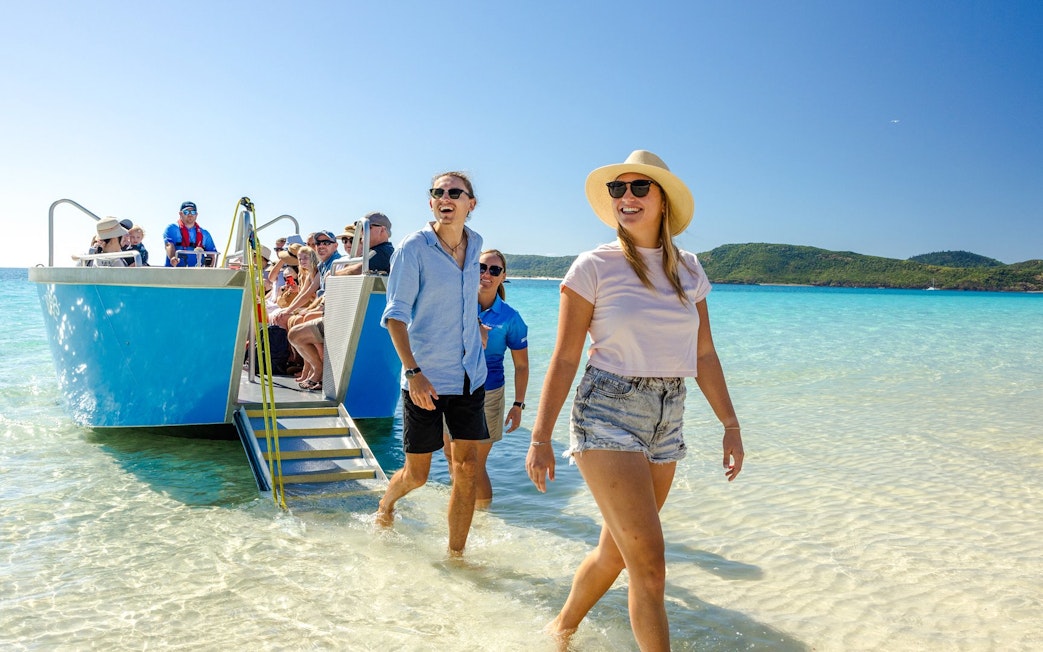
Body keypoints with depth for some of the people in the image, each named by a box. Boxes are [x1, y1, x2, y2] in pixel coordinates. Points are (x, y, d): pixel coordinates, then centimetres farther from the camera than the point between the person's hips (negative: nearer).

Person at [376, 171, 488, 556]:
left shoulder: (475, 244, 7)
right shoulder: (413, 248, -11)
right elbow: (395, 315, -14)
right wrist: (413, 371, -23)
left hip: (469, 375, 5)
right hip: (425, 377, -4)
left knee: (467, 466, 2)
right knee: (416, 474, 6)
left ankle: (455, 555, 16)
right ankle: (385, 504, 41)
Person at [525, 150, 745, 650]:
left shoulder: (688, 269, 8)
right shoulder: (595, 266, -6)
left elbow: (703, 355, 11)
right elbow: (565, 358, -6)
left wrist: (730, 426, 8)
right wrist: (540, 438, -8)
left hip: (668, 421, 5)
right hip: (608, 416, -5)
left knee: (617, 551, 16)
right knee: (649, 563, -10)